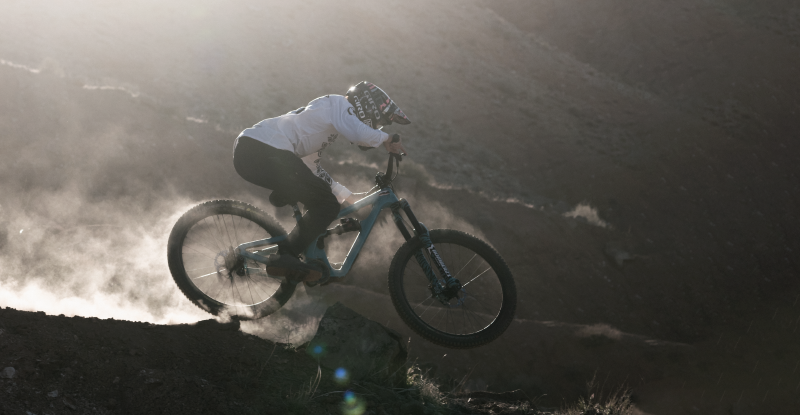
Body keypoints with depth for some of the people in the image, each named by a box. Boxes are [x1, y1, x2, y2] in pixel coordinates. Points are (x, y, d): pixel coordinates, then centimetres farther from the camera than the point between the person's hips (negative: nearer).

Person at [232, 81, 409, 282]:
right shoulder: (338, 104, 3)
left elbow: (312, 168, 37)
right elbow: (360, 134, -19)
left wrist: (349, 197, 38)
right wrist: (386, 138, 1)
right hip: (262, 152, -10)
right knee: (327, 205, -7)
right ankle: (284, 258, -10)